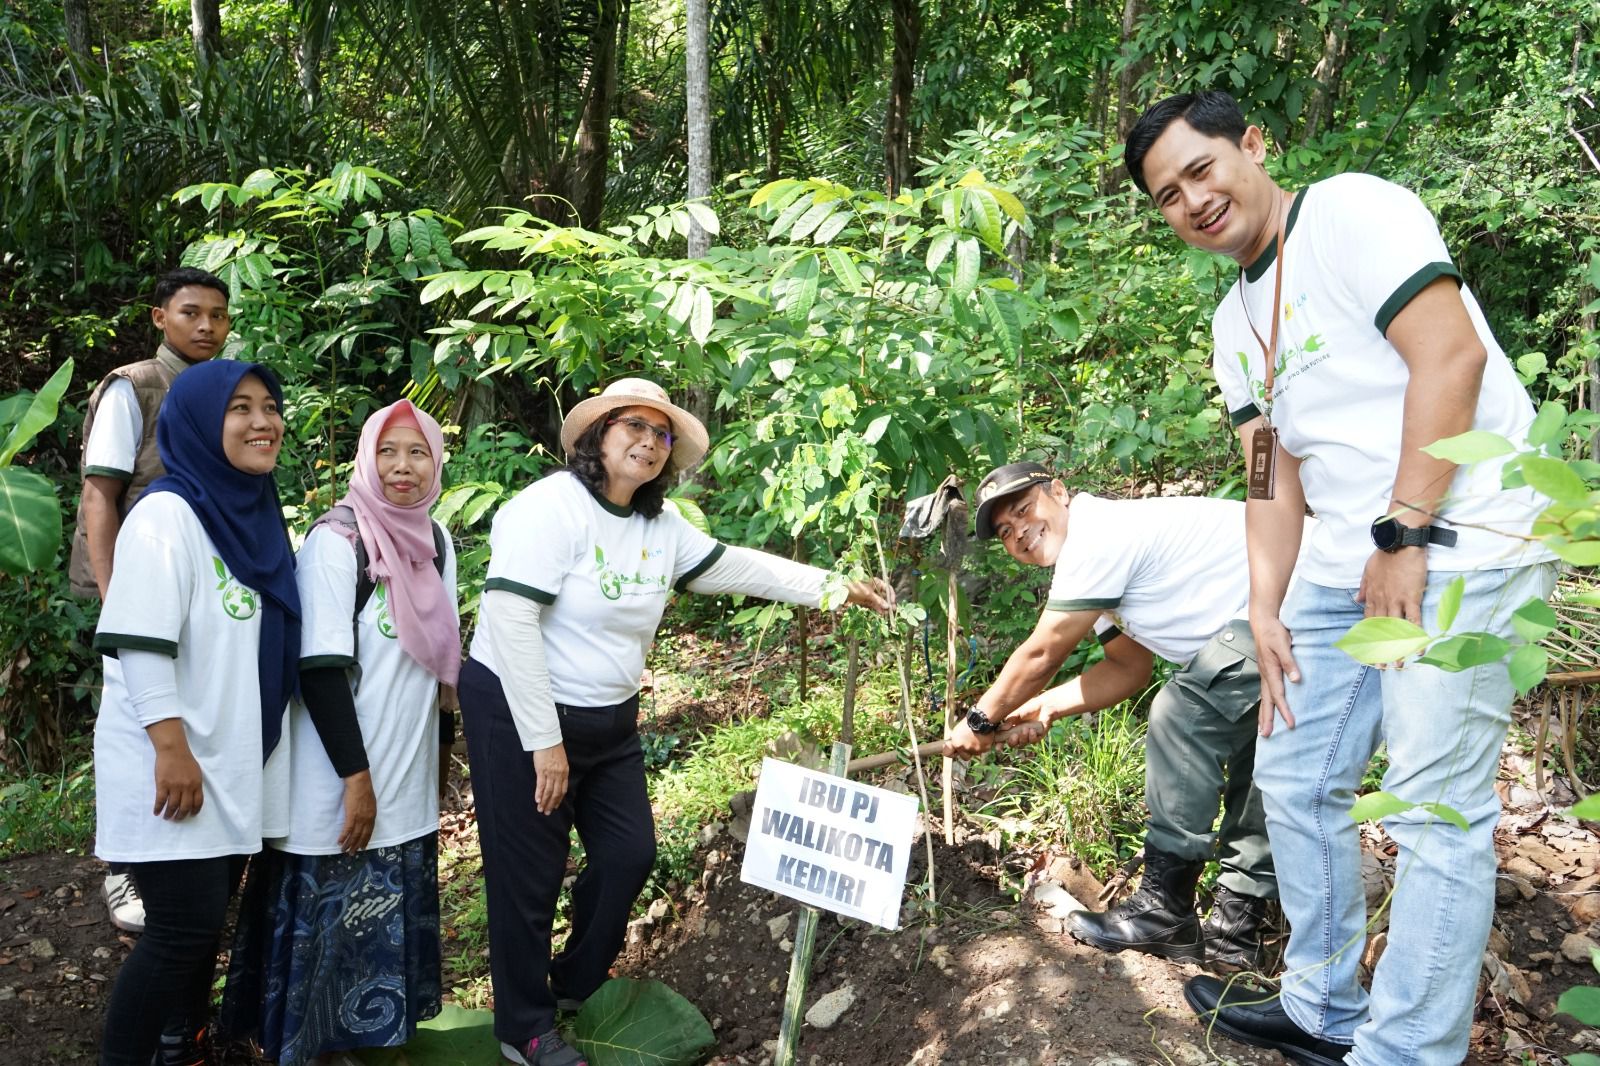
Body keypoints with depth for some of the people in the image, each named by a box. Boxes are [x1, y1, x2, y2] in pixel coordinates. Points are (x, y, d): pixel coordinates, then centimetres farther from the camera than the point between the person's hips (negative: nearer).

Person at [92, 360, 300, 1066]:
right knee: (184, 927, -6)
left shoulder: (256, 514, 9)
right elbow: (142, 643, -20)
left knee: (204, 923, 15)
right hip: (170, 767, -7)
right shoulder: (167, 513, -14)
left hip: (232, 766, 7)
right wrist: (173, 749, -22)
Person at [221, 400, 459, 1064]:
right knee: (327, 926, 4)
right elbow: (322, 668, -18)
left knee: (389, 925, 14)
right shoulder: (335, 541, -14)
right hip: (339, 783, -6)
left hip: (407, 783, 7)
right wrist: (356, 776, -19)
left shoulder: (437, 544, 7)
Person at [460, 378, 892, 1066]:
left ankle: (575, 985, 38)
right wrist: (544, 740, -24)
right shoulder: (551, 506, -20)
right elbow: (509, 619, -25)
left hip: (608, 722, 8)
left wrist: (834, 587, 3)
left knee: (629, 853, 14)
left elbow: (734, 567, 9)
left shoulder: (660, 525, 5)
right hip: (521, 715, -8)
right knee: (530, 877, 3)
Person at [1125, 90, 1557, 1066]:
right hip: (1344, 566, 9)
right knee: (1295, 780, 13)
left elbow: (1450, 355, -16)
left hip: (1460, 547, -9)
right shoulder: (1236, 321, 17)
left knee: (1436, 813, -6)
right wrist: (1266, 608, 4)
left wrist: (1405, 536, -16)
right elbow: (1275, 472, 13)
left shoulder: (1353, 210, -6)